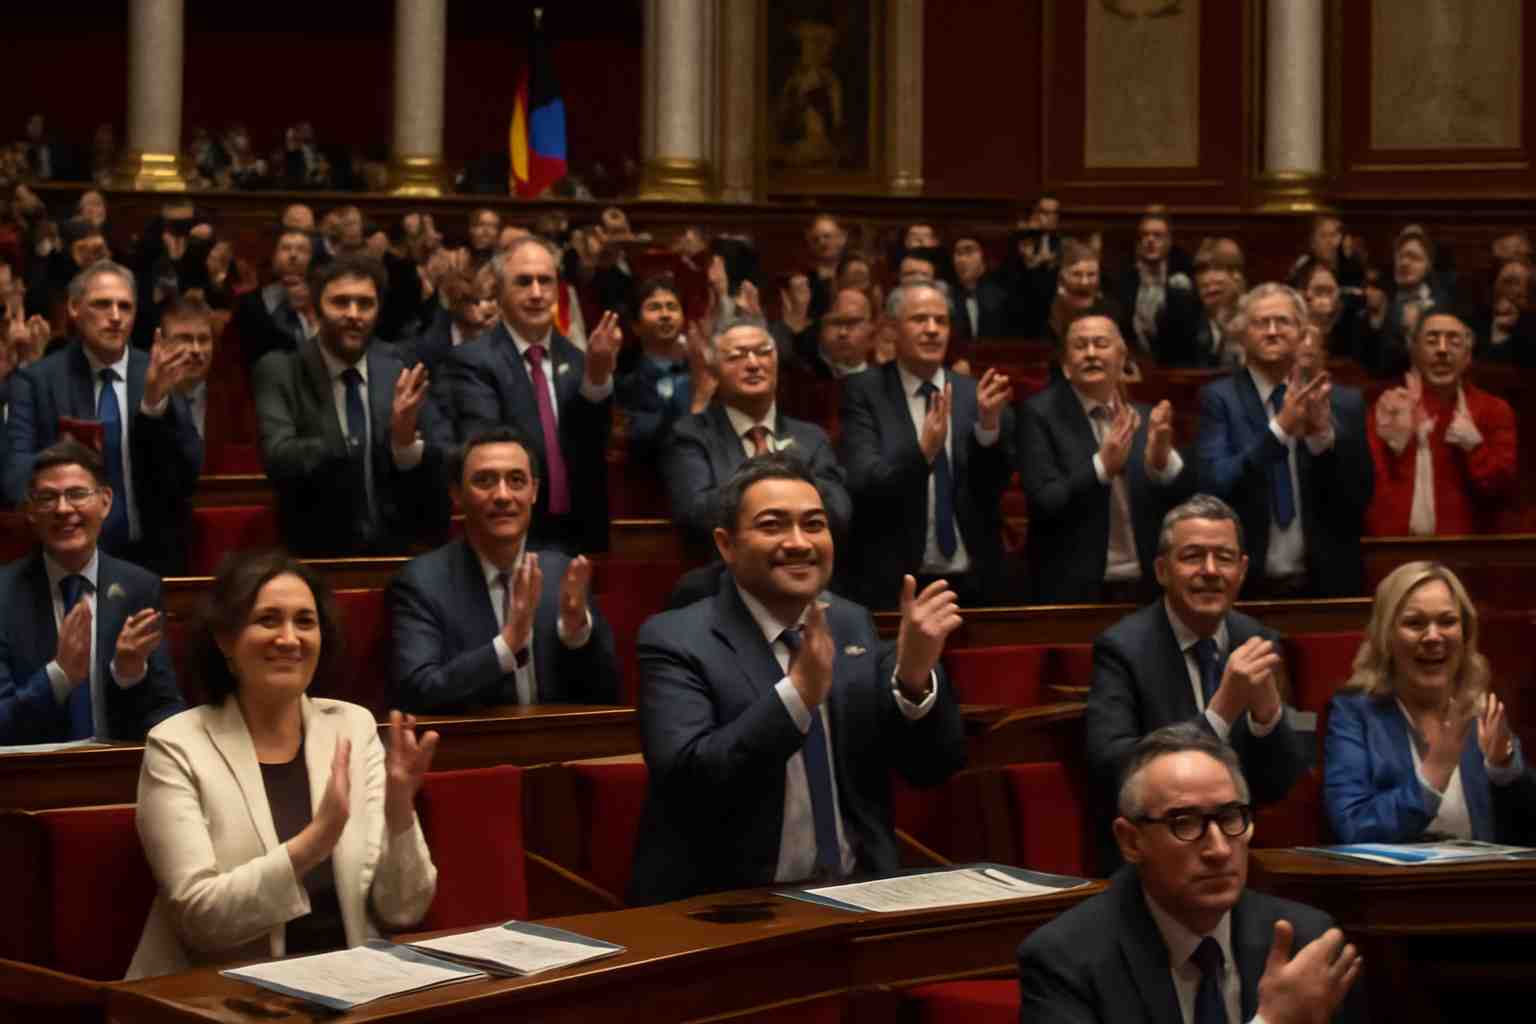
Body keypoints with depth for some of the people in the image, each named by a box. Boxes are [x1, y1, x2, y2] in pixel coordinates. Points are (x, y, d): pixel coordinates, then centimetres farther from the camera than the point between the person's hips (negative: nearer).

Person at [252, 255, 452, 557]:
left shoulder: (401, 370, 5)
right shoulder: (280, 373, -1)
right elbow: (281, 459, -17)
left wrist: (408, 443, -19)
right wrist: (390, 439, -26)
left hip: (399, 552, 3)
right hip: (317, 556, -3)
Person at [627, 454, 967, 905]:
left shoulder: (852, 625, 9)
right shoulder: (677, 641, -6)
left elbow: (932, 767, 7)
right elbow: (685, 781, -19)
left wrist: (914, 677, -11)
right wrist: (799, 693, -27)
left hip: (858, 896, 5)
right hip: (728, 906, -5)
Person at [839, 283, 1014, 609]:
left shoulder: (974, 394, 3)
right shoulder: (865, 392, -4)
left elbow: (994, 485, -4)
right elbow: (862, 484, -14)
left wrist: (989, 424, -21)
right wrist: (923, 450, -30)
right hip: (894, 585, -3)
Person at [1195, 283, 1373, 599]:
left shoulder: (1343, 402, 3)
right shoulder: (1219, 399, -3)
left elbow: (1361, 493, -1)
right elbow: (1214, 485, -15)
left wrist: (1325, 433, -16)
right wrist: (1279, 428, -23)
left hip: (1327, 582, 2)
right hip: (1244, 584, -2)